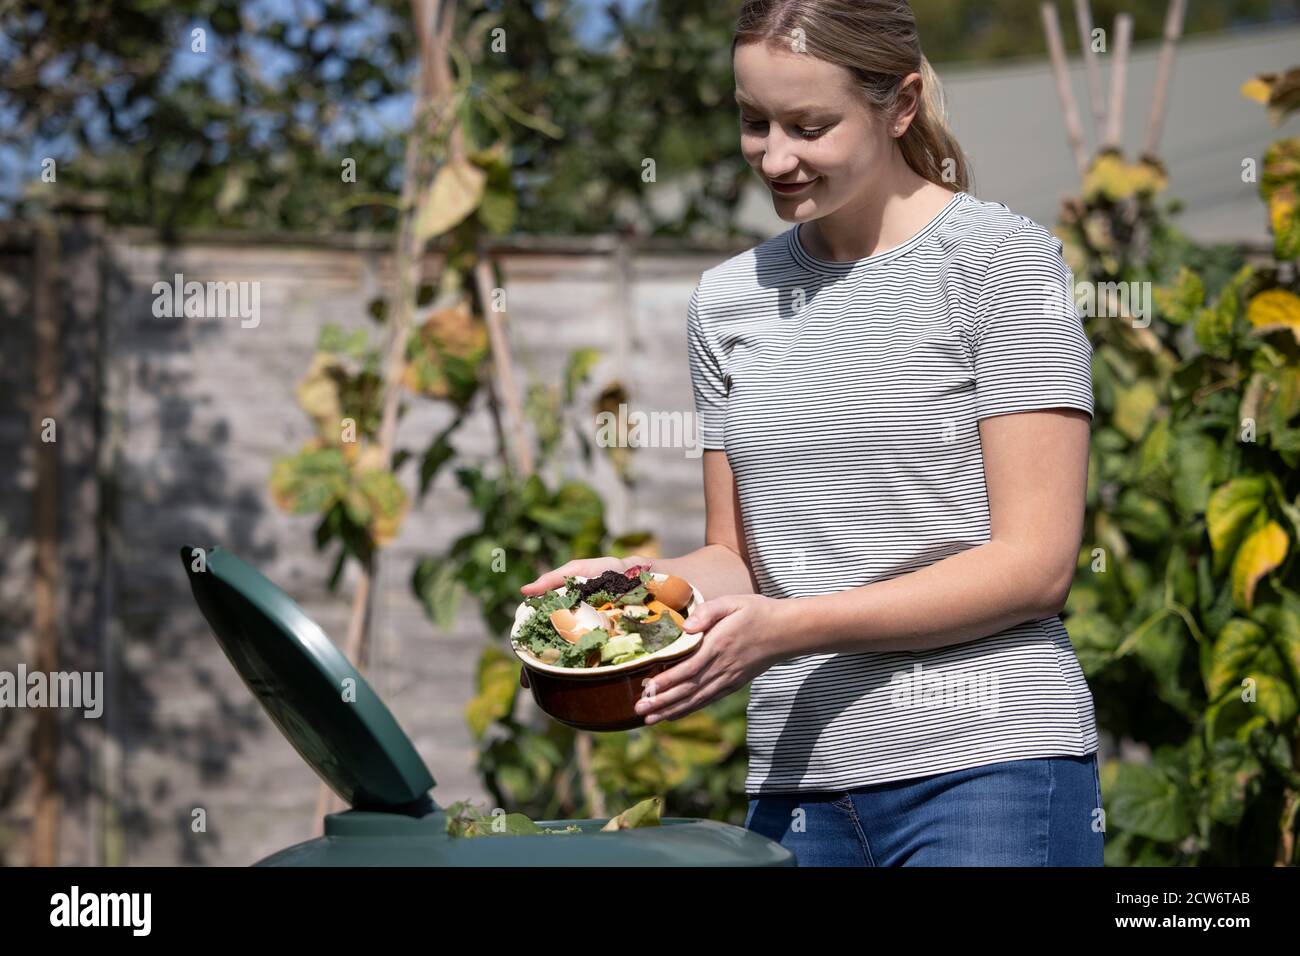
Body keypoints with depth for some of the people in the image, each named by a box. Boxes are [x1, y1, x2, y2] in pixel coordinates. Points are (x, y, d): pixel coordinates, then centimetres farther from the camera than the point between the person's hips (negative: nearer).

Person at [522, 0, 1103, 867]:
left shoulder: (1002, 259, -3)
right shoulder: (728, 299, 14)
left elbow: (1035, 564, -9)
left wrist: (788, 627, -16)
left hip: (990, 770, -5)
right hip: (798, 781, 5)